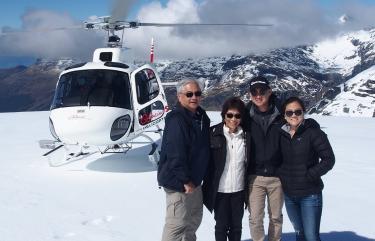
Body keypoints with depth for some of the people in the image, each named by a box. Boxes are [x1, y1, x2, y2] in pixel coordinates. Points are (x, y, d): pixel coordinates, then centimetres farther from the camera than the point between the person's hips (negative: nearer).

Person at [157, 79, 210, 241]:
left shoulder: (201, 116, 8)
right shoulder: (176, 119, -21)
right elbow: (175, 154, -25)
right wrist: (185, 180, -21)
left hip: (194, 180, 9)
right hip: (179, 183, -9)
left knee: (194, 218, 21)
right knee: (178, 223, -4)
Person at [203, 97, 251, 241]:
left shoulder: (246, 136, 1)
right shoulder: (214, 133, -9)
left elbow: (248, 163, 7)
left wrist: (248, 189, 6)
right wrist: (208, 184, -8)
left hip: (239, 189, 3)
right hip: (220, 190, -3)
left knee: (236, 225, 14)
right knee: (221, 225, 8)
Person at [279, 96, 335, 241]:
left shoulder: (313, 132, -11)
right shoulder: (282, 134, 3)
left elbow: (329, 159, -12)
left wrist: (309, 175, -15)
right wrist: (281, 176, 4)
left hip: (310, 194, -5)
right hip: (289, 194, 5)